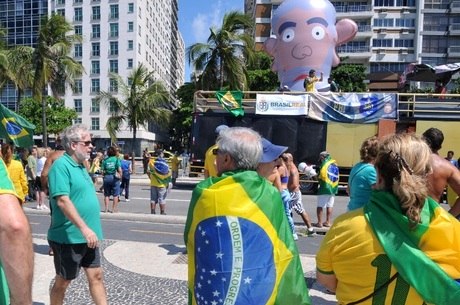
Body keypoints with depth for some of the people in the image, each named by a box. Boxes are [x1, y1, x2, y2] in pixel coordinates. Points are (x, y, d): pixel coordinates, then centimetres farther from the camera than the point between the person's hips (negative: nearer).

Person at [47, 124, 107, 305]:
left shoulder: (80, 165, 10)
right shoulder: (61, 165, -17)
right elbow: (63, 201, -26)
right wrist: (85, 228, -28)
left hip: (87, 237, 8)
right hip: (69, 237, -8)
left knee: (96, 276, 13)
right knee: (63, 281, 11)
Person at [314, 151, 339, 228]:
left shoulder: (324, 164, -9)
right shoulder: (335, 165, 11)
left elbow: (320, 177, -13)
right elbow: (336, 177, 13)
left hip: (324, 188, -7)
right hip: (333, 188, 7)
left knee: (320, 206, 1)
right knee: (329, 206, 14)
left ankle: (319, 222, 1)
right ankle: (328, 222, 19)